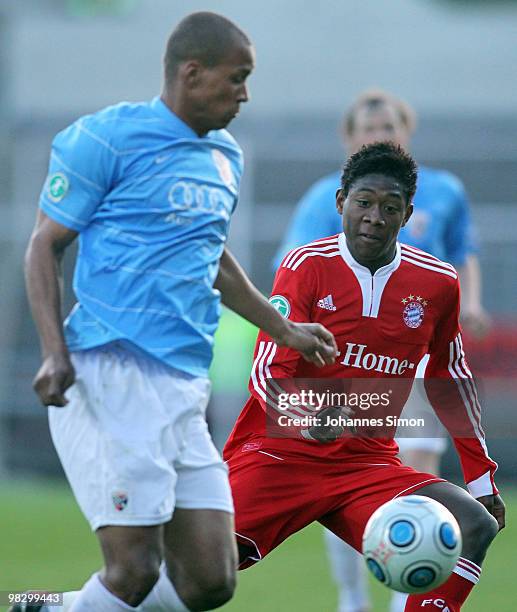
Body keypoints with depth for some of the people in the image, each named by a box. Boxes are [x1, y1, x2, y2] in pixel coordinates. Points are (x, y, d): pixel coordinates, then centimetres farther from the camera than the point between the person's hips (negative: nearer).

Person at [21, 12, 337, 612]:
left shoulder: (225, 157, 19)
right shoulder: (107, 138, -3)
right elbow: (46, 245, -2)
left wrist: (284, 330, 40)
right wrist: (55, 352, -15)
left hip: (183, 392, 8)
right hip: (110, 376, -8)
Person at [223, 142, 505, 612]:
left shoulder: (437, 284, 5)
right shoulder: (307, 265, -5)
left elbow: (450, 380, 19)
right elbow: (268, 371, -10)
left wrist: (481, 476, 19)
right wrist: (307, 417, -32)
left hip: (369, 465, 3)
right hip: (279, 453, -3)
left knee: (476, 525, -22)